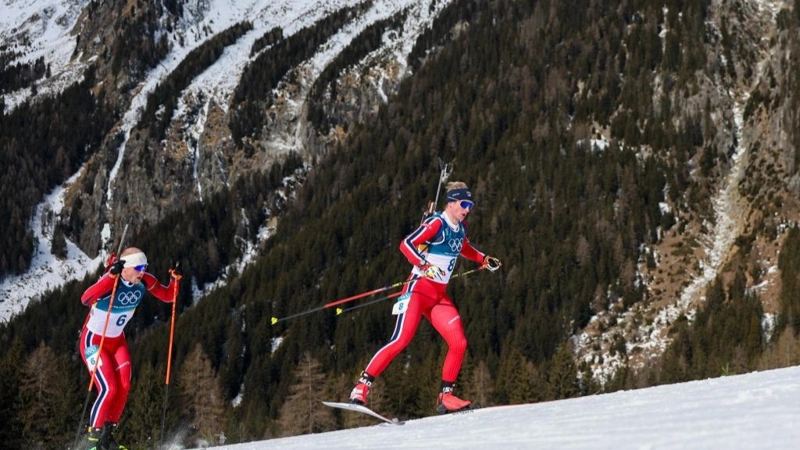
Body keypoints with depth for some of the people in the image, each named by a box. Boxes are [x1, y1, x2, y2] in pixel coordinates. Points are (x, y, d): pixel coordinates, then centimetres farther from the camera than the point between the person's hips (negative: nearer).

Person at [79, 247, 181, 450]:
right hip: (94, 341, -6)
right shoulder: (111, 282, -30)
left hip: (117, 340, 6)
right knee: (109, 389, -17)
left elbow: (167, 296, 2)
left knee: (124, 387, -8)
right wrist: (111, 275, -58)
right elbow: (85, 299, -49)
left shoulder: (144, 282, -12)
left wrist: (175, 279, -19)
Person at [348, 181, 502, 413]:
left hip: (440, 296, 8)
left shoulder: (460, 228, 11)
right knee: (400, 341, -17)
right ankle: (362, 386, -12)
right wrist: (426, 266, -34)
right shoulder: (436, 223, -13)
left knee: (459, 343, -4)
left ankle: (445, 396, 5)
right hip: (419, 289, -8)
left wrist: (484, 259, 23)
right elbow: (406, 244, -23)